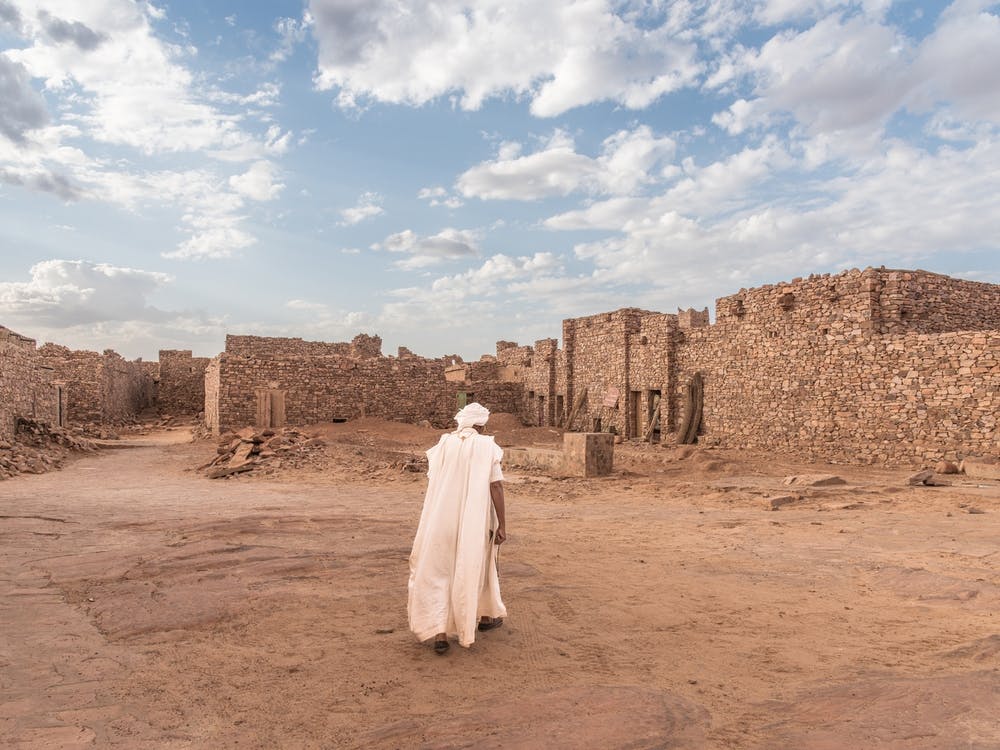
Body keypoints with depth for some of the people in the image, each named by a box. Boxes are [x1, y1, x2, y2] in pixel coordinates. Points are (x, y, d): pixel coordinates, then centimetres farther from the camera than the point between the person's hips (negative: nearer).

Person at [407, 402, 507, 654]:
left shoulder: (442, 445, 2)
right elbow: (496, 487, -13)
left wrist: (430, 520, 17)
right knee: (478, 564, 20)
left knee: (438, 571, 7)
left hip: (442, 519, 2)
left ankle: (440, 633, -5)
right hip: (475, 520, -1)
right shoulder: (487, 446, -7)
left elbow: (432, 485, 6)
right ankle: (485, 616, 38)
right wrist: (502, 525, -10)